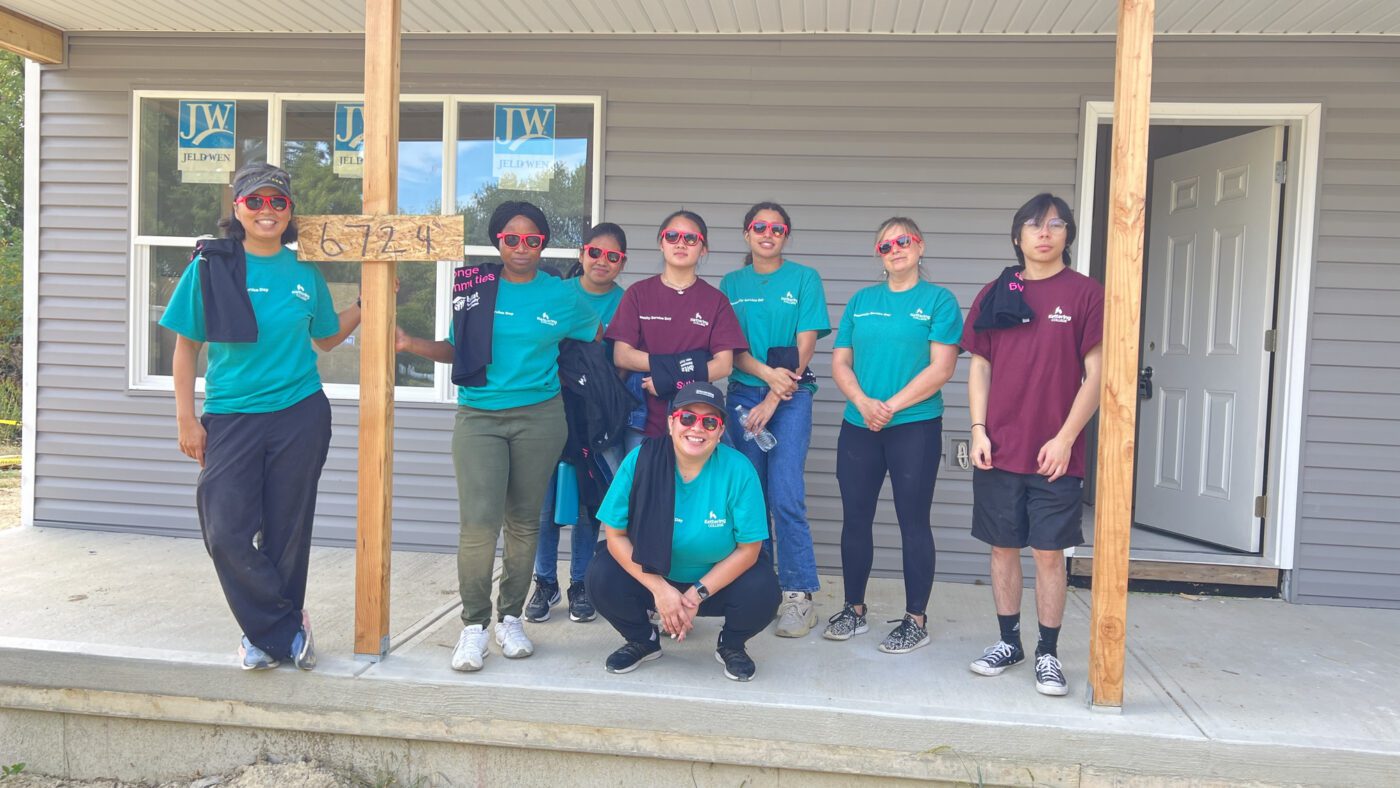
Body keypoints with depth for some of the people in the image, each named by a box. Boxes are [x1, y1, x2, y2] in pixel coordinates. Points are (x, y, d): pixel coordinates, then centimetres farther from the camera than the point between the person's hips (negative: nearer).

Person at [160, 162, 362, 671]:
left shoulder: (305, 272, 5)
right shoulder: (210, 266, -1)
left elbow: (326, 337, 19)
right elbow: (187, 346, 2)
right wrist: (187, 419, -1)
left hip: (300, 415, 1)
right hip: (231, 419, -1)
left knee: (286, 533, 6)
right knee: (226, 533, -8)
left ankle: (267, 634, 25)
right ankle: (287, 629, 9)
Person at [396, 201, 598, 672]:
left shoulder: (563, 297, 5)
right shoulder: (475, 286, 6)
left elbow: (601, 340, 17)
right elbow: (456, 351, 11)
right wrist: (410, 344, -1)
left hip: (539, 417, 1)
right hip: (478, 418, 0)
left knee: (524, 522, 6)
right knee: (479, 522, -11)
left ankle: (511, 617, 21)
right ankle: (474, 624, 4)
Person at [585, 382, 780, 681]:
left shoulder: (739, 470, -20)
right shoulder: (640, 461, -18)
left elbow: (748, 548, -14)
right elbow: (615, 535, -15)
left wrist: (697, 593, -20)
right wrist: (659, 589, -22)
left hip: (718, 579, -1)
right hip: (652, 576, 1)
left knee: (762, 590, -27)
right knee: (602, 576, -24)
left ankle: (731, 645, 10)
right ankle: (643, 640, 9)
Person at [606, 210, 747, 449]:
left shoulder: (716, 300, 4)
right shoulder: (638, 293, 5)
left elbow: (724, 364, -3)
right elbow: (621, 355, -3)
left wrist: (670, 379, -16)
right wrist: (678, 364, -14)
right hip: (644, 418, 0)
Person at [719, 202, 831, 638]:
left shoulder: (805, 279, 4)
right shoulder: (732, 284, 12)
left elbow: (805, 346, -3)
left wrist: (773, 400, -10)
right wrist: (767, 372, -14)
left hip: (791, 396, -3)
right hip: (743, 393, 3)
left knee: (786, 497, -11)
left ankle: (798, 595, -4)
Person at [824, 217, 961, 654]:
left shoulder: (939, 301, 0)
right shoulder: (861, 301, 12)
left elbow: (941, 368, -9)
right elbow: (840, 362, 8)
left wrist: (891, 406, -15)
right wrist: (863, 403, -10)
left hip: (915, 427, -4)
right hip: (858, 427, 4)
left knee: (913, 523, 2)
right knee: (855, 519, 9)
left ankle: (916, 620, 13)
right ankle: (854, 610, 23)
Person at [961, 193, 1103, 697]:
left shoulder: (1085, 294, -1)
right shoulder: (995, 293, 8)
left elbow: (1096, 373, -4)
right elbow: (979, 367, 9)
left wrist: (1064, 438, -10)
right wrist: (978, 430, -1)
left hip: (1055, 453, -3)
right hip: (1000, 449, 3)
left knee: (1049, 554, 3)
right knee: (1003, 548, 10)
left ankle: (1048, 654, 16)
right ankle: (1009, 641, 25)